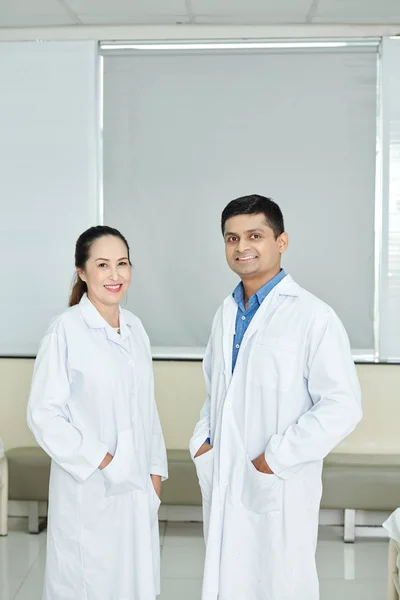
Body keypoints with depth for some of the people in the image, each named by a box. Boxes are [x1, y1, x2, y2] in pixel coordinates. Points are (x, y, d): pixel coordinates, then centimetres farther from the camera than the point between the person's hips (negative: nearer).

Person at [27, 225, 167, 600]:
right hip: (88, 492, -6)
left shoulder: (134, 328, 6)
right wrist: (100, 461, -14)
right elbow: (43, 414, -13)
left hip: (136, 487, 6)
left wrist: (155, 470, 9)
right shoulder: (66, 330, -13)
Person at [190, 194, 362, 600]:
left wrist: (276, 458, -16)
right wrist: (202, 439, 6)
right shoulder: (226, 313, 9)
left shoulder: (312, 316, -13)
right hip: (221, 484, 6)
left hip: (279, 489, -6)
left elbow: (342, 406, -16)